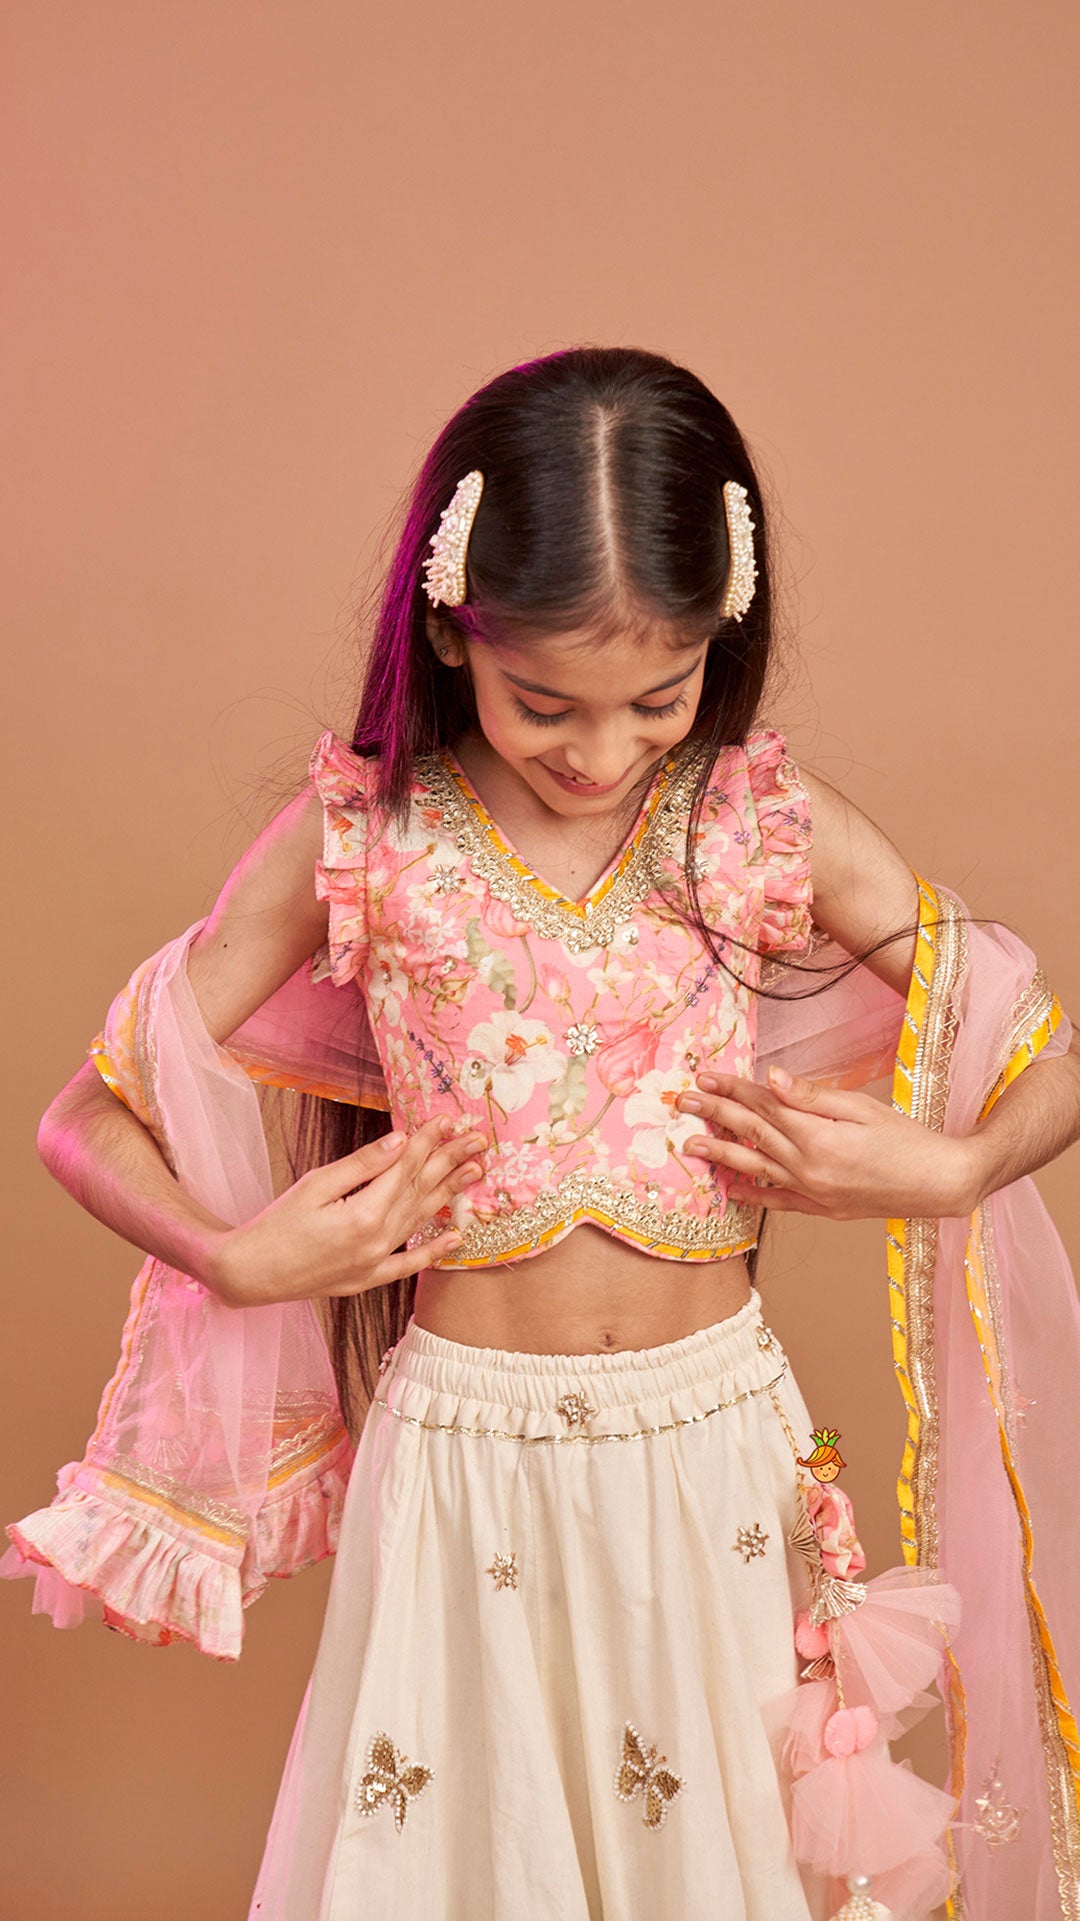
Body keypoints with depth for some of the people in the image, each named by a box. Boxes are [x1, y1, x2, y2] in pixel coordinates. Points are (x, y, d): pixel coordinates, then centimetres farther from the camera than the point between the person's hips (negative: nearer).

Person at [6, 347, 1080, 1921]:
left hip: (717, 1445, 1)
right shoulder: (359, 838, -8)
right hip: (464, 1451, -1)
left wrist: (932, 1170, -16)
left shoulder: (776, 827, -6)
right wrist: (243, 1258, -18)